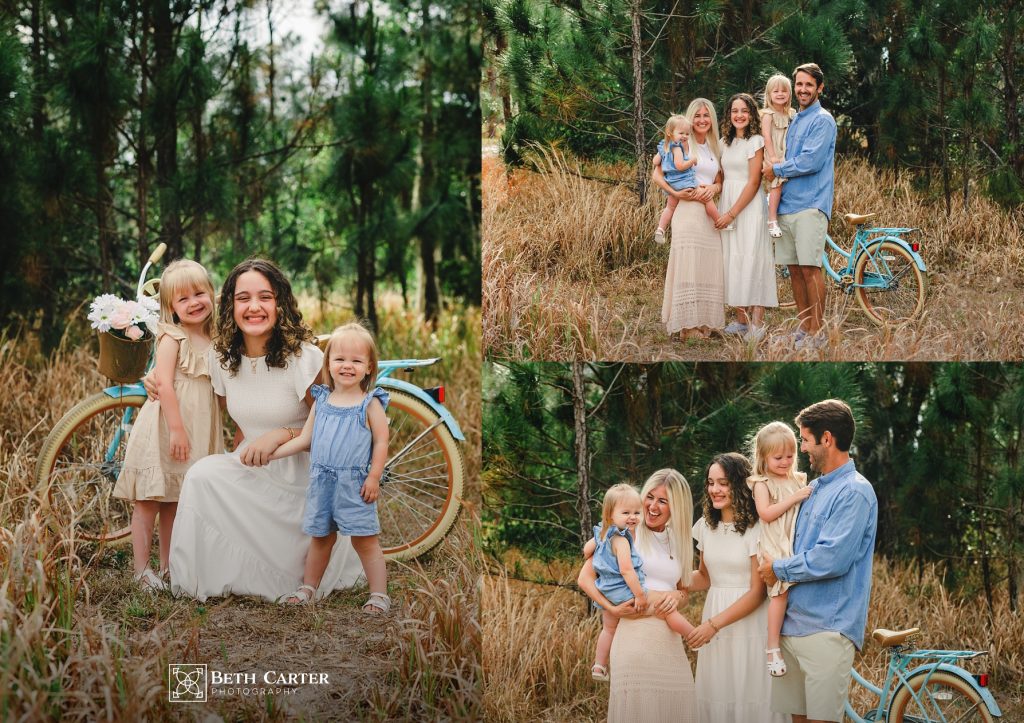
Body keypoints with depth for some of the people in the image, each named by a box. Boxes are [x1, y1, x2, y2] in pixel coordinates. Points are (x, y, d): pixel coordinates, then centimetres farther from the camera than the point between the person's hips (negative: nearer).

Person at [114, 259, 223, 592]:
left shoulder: (211, 341, 14)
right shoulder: (172, 337, -9)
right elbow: (164, 383, -18)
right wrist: (176, 428, -23)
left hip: (195, 431, 7)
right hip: (163, 427, -7)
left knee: (173, 501, 14)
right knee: (149, 499, -3)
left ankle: (167, 567, 21)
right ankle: (142, 570, -2)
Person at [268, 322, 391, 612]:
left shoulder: (370, 404, -3)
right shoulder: (321, 401, 9)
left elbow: (381, 442, -5)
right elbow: (305, 438, 14)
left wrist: (374, 477, -14)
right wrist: (271, 453, 9)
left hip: (355, 484, -4)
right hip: (322, 481, 4)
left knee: (365, 540, -3)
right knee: (320, 537, 15)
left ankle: (379, 594, 2)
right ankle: (308, 588, 27)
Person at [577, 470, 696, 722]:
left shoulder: (679, 542, 14)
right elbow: (585, 578, -3)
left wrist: (676, 596, 0)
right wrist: (612, 608, -16)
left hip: (670, 639, 5)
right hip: (635, 634, -5)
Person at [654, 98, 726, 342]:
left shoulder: (715, 147, 17)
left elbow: (719, 182, 17)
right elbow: (656, 173, -3)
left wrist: (714, 188, -6)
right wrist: (675, 192, -16)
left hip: (710, 215, 6)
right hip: (687, 211, -6)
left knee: (707, 268, 6)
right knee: (688, 266, -8)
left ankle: (703, 324, 13)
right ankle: (687, 326, -5)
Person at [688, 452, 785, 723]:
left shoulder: (756, 528, -12)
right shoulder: (706, 526, 7)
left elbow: (757, 592, -12)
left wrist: (714, 624, -16)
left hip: (748, 626, -6)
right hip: (713, 624, 6)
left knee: (749, 697, -1)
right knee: (714, 696, 9)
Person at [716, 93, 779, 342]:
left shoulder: (755, 141, -7)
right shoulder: (725, 142, 14)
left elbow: (753, 182, -12)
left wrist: (732, 214, -15)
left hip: (748, 207, -7)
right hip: (727, 204, 7)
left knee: (751, 259, -9)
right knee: (733, 261, 6)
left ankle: (757, 323, -7)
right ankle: (741, 320, 12)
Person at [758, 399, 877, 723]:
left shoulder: (855, 492, -11)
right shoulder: (814, 488, 16)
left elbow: (831, 559, -20)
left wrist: (779, 569, -8)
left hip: (826, 628, -8)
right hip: (793, 623, 8)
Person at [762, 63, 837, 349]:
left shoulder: (822, 120, -6)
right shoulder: (794, 121, 21)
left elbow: (811, 162, -17)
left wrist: (776, 170, -7)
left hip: (810, 205, -8)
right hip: (787, 204, 8)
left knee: (809, 269, -9)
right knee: (794, 269, 9)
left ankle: (815, 333, -6)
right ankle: (803, 328, 17)